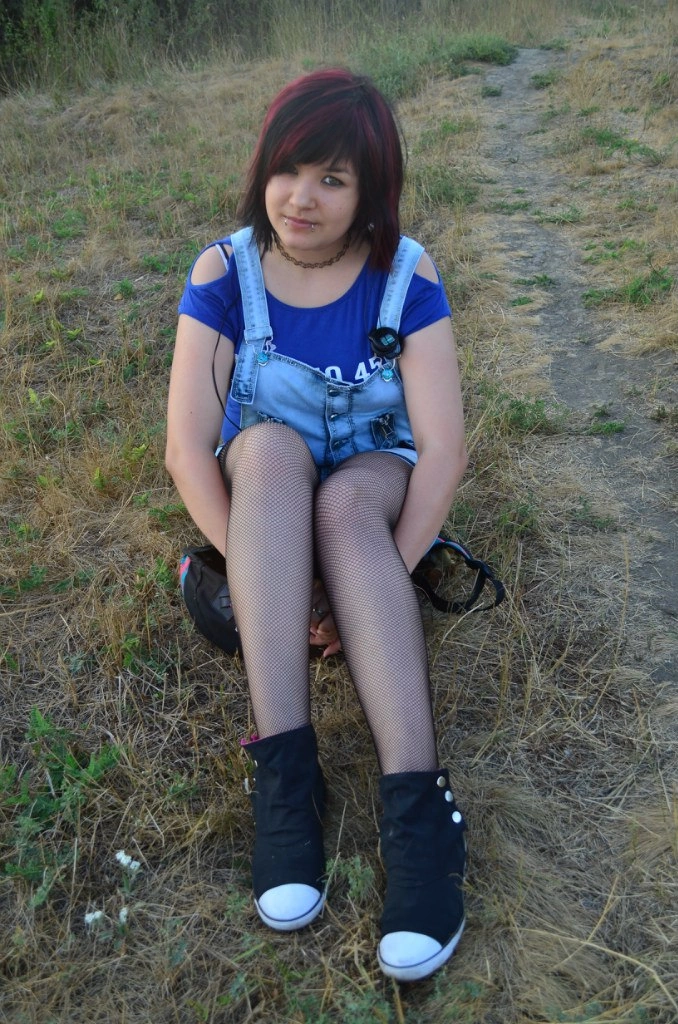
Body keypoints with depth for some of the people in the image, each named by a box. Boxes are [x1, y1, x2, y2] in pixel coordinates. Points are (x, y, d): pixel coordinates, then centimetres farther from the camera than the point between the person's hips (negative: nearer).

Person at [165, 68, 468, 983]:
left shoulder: (406, 275, -11)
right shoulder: (224, 272, -10)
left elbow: (444, 446, -18)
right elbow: (187, 446, -17)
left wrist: (384, 572, -29)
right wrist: (269, 576, -27)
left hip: (373, 492, 0)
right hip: (261, 493, 1)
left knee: (344, 502, -36)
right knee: (270, 444, -34)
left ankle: (418, 804, -40)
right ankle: (284, 770, -39)